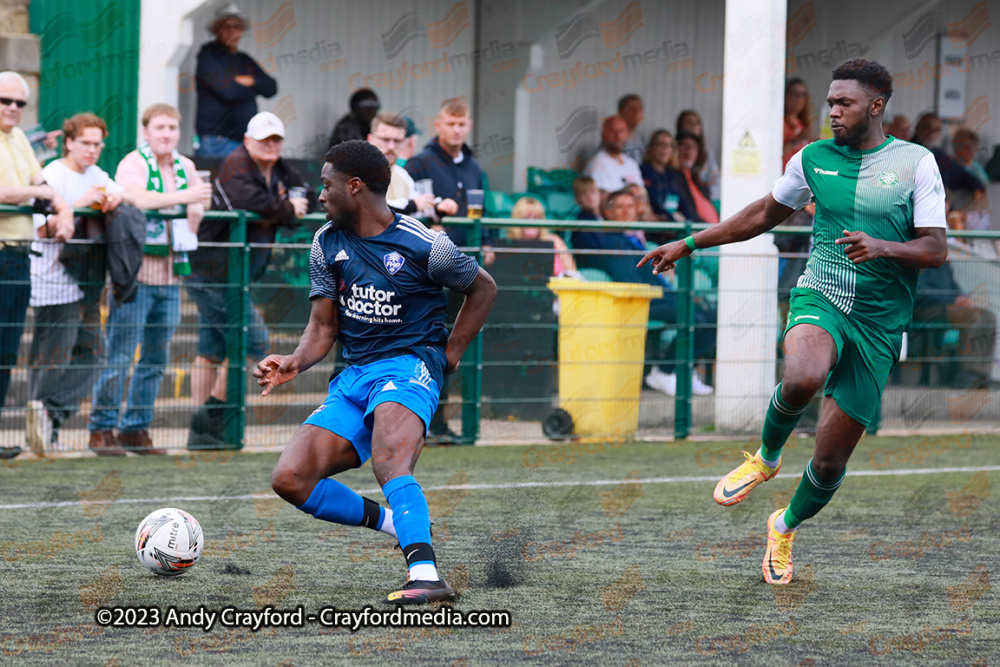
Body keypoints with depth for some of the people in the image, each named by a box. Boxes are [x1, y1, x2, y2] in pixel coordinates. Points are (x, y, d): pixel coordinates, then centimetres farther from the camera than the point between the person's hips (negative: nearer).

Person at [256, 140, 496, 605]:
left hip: (410, 364, -7)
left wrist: (449, 355, 2)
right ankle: (395, 522, 6)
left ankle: (426, 576, -51)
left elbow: (483, 288, 9)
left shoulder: (423, 245, -7)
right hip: (353, 377, 7)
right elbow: (323, 327, 12)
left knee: (388, 462, -36)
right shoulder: (327, 244, 8)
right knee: (290, 479, -9)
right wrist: (295, 363, -8)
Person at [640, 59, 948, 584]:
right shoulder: (814, 158, 7)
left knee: (830, 463, 1)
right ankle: (766, 457, -6)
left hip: (878, 324, -1)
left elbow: (935, 250, -5)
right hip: (819, 299, 1)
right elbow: (765, 214, 21)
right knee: (803, 378, -37)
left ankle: (786, 526, 34)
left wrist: (881, 247, -24)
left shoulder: (916, 163, -2)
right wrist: (689, 244, 22)